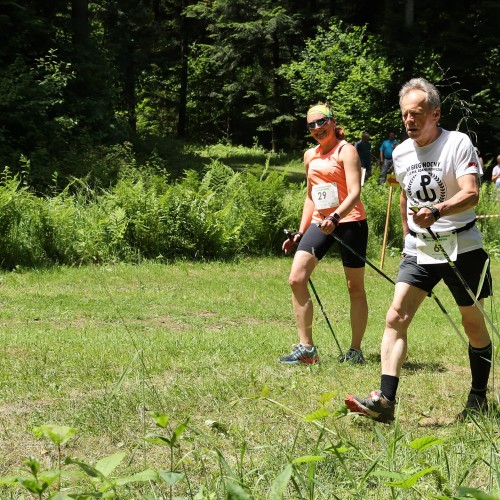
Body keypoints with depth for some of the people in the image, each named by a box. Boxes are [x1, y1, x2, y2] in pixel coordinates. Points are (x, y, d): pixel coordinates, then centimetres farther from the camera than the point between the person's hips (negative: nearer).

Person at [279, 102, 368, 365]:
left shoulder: (346, 151, -6)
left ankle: (355, 351, 11)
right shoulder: (310, 155, 15)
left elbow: (354, 193, -17)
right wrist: (301, 232, 16)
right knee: (296, 279, -9)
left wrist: (335, 217, -32)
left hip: (349, 222, -6)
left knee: (355, 287, 2)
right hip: (320, 223, 6)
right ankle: (306, 348, -6)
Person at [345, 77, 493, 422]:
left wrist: (436, 211, -39)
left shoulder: (458, 143, -11)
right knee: (396, 317, -13)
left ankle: (479, 398, 25)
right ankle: (385, 401, -20)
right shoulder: (401, 153, 7)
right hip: (419, 250, 4)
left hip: (461, 247, -4)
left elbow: (471, 194, -23)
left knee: (473, 322, 8)